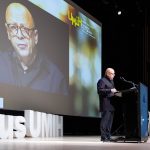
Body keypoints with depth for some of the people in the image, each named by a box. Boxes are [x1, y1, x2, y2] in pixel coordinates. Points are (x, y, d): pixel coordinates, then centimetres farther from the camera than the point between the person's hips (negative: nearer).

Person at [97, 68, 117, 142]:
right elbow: (100, 90, -18)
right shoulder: (102, 81, -7)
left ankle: (108, 136, 15)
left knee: (110, 121, 10)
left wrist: (115, 92, 13)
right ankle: (103, 137, -9)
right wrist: (110, 90, -20)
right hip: (105, 105, -10)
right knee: (105, 121, -10)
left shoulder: (111, 81, 24)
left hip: (111, 105, 10)